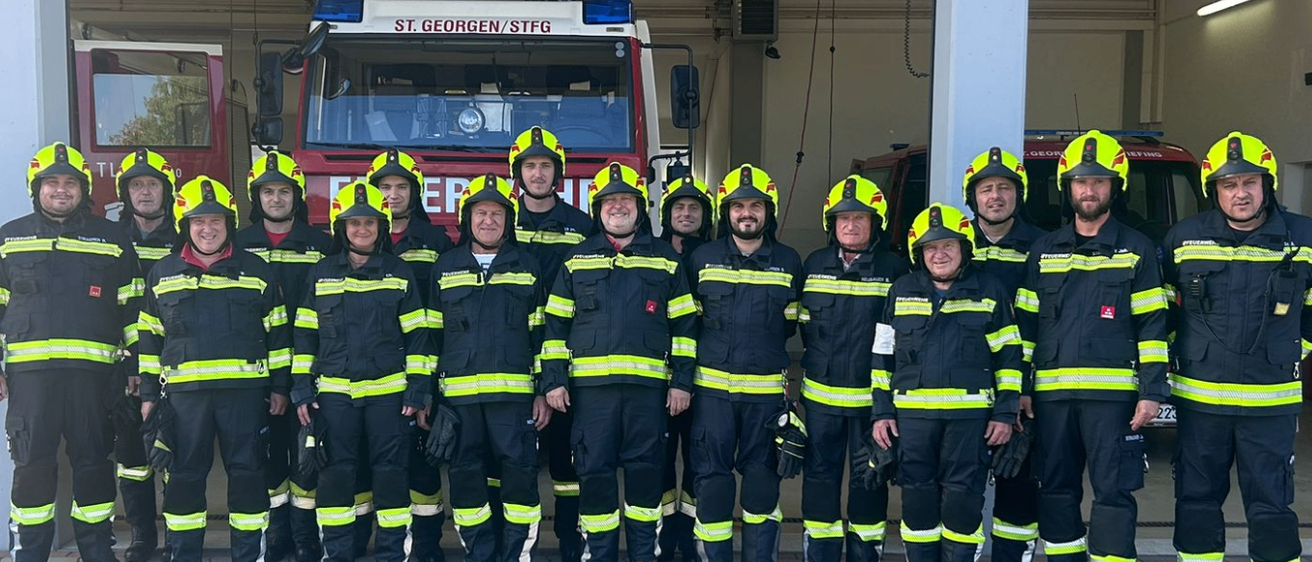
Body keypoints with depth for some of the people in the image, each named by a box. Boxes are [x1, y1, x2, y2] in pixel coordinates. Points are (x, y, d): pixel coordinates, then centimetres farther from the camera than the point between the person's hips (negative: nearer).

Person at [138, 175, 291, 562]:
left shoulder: (256, 271, 6)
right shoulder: (162, 274, 9)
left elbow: (277, 333, 8)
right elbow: (150, 338, 12)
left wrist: (280, 386, 3)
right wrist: (149, 393, 8)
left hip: (245, 389, -1)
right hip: (184, 392, 1)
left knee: (247, 472, 3)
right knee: (185, 475, 6)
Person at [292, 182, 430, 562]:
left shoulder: (400, 273, 5)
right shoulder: (321, 273, 8)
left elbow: (417, 335, 3)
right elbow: (305, 335, 9)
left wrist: (418, 388, -3)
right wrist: (302, 388, 2)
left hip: (388, 391, -1)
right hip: (334, 392, 1)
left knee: (391, 472, 2)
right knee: (335, 473, 5)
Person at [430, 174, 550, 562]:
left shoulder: (527, 267, 9)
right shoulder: (445, 267, 12)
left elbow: (541, 335, 7)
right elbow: (432, 335, 12)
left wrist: (544, 392, 1)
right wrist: (428, 392, 6)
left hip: (514, 392, -1)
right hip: (458, 395, 2)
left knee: (519, 473, -3)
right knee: (465, 476, 4)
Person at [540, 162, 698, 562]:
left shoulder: (665, 260, 11)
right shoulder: (577, 260, 11)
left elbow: (684, 326, 9)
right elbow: (556, 325, 10)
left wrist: (681, 380, 2)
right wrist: (554, 379, 2)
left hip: (648, 383, 0)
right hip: (590, 383, 0)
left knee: (645, 469, 2)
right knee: (594, 470, 1)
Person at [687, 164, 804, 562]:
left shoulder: (789, 262, 6)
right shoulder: (702, 259, 5)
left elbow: (790, 324, 13)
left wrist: (763, 350, 7)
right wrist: (717, 349, 5)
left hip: (766, 389, 1)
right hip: (712, 387, 0)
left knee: (762, 477, 6)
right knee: (712, 475, 1)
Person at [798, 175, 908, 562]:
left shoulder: (895, 269, -3)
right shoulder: (813, 265, 6)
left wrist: (884, 381, -4)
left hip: (873, 395, -2)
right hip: (820, 393, 2)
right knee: (820, 472, 8)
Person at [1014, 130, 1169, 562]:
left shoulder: (1137, 250, 5)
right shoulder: (1044, 251, 13)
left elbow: (1151, 327, 1)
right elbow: (1025, 323, 14)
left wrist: (1152, 392, -6)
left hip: (1112, 392, -3)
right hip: (1052, 393, 3)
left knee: (1113, 493, -4)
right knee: (1057, 491, 9)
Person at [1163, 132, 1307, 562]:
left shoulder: (1302, 237, -1)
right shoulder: (1184, 237, 0)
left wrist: (1295, 347, 10)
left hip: (1271, 402, -1)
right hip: (1199, 398, 1)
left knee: (1271, 507, 4)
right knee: (1197, 501, 9)